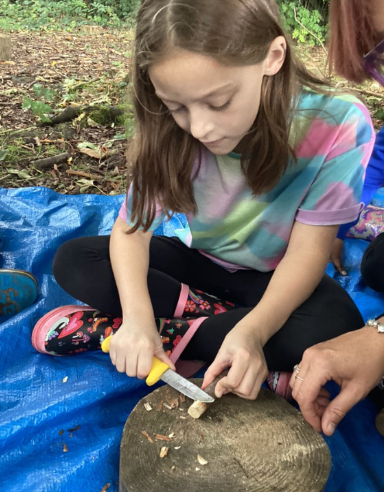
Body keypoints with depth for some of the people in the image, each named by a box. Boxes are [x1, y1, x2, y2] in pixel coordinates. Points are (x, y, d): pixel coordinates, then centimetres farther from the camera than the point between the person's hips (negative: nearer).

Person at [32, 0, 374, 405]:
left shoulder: (336, 127, -28)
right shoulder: (173, 134, -19)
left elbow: (308, 249, -25)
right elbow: (131, 229, -16)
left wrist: (253, 331, -40)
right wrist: (137, 316, -34)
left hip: (277, 278, -1)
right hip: (201, 263, 2)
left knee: (335, 327, -35)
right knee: (72, 262, -12)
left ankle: (139, 331, -21)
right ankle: (218, 315, -16)